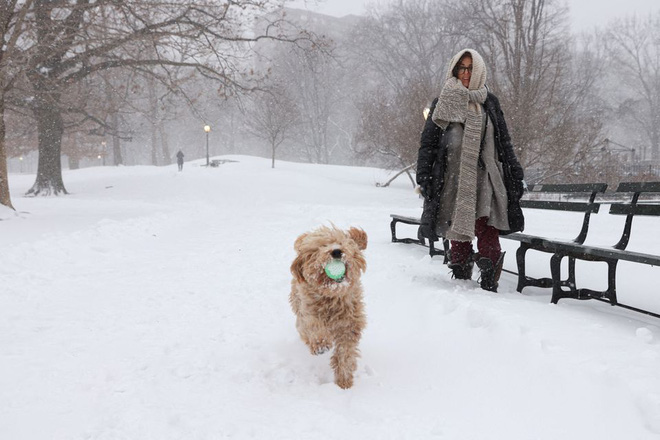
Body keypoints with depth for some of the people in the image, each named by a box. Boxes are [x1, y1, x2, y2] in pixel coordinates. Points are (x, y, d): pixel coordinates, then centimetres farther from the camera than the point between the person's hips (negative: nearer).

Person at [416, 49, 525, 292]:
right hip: (453, 179, 0)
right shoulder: (442, 103, 10)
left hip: (484, 178, 0)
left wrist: (515, 174, 11)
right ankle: (461, 281, 11)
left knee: (487, 233, -11)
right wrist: (423, 176, -3)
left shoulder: (489, 102, 14)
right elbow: (428, 142, 7)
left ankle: (489, 286, -7)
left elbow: (504, 142, 16)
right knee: (457, 234, 1)